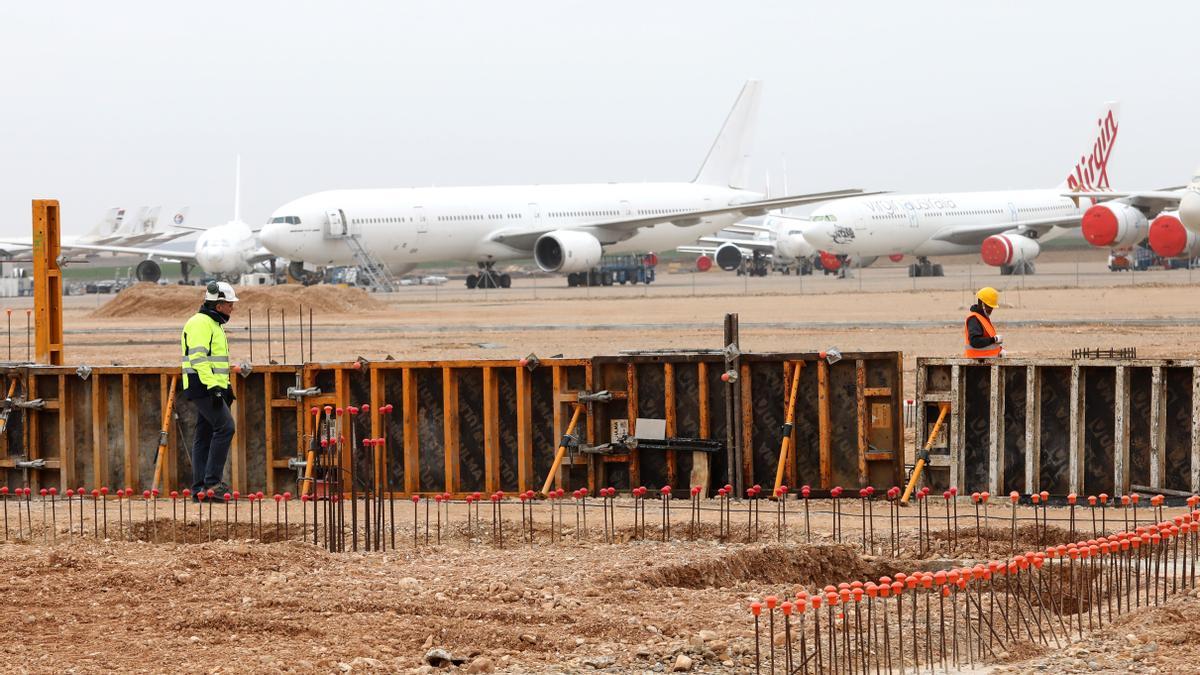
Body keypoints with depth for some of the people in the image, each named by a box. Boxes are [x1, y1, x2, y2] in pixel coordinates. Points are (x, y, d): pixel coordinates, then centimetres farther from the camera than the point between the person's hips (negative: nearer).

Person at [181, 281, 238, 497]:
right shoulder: (201, 323, -12)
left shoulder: (214, 324, 22)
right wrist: (212, 386, -26)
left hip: (211, 388, 11)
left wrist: (226, 386, 27)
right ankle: (212, 480, -17)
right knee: (225, 426, -16)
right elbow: (198, 357, -21)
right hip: (203, 386, -11)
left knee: (205, 435, 8)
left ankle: (199, 487, 9)